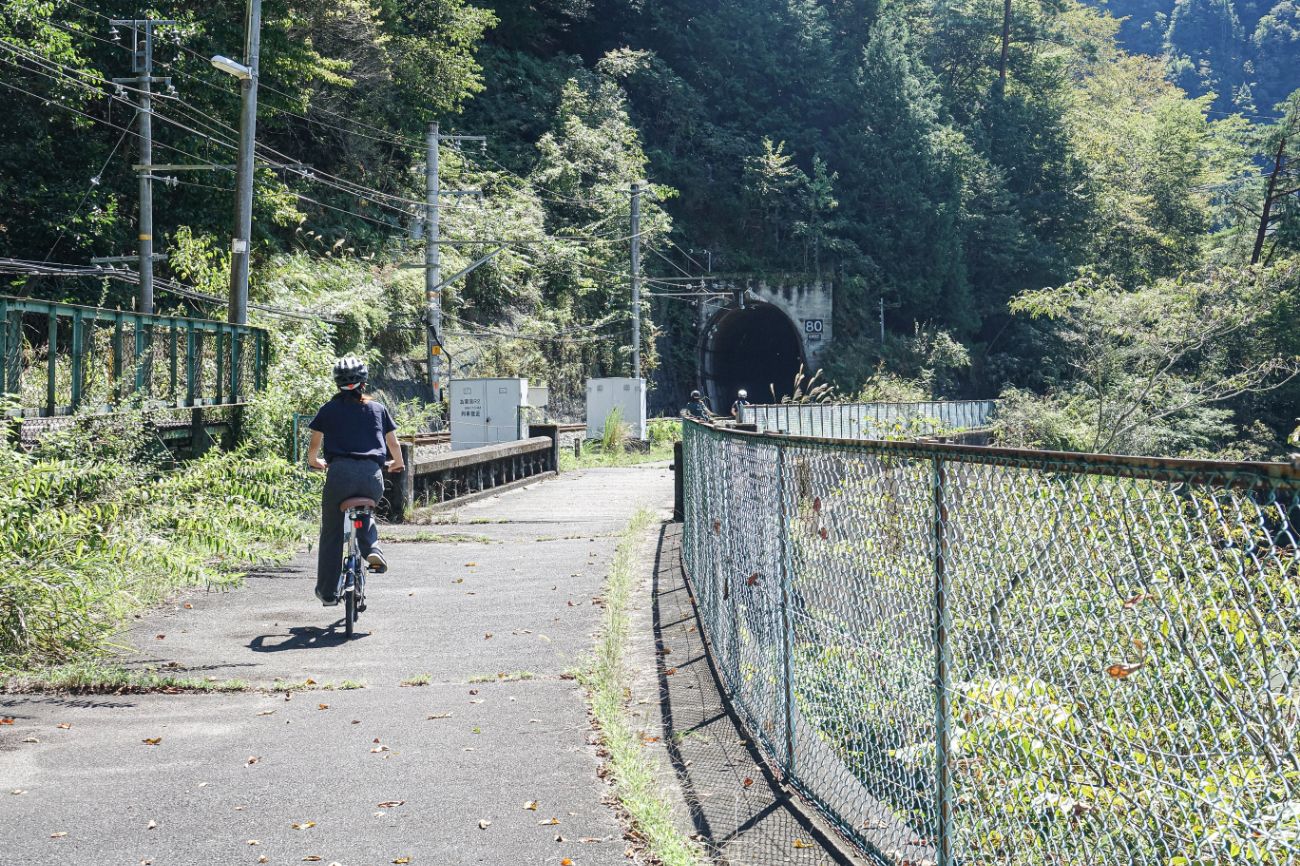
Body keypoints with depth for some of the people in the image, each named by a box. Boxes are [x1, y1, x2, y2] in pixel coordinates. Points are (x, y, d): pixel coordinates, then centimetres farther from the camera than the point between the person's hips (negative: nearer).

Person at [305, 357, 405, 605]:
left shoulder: (329, 409, 14)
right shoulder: (377, 408, 17)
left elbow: (314, 446, 17)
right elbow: (394, 445, 21)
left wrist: (314, 462, 38)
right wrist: (397, 463, 41)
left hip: (340, 472, -1)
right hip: (372, 475, 1)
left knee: (332, 532, 11)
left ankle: (327, 591, 14)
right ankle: (372, 548, 6)